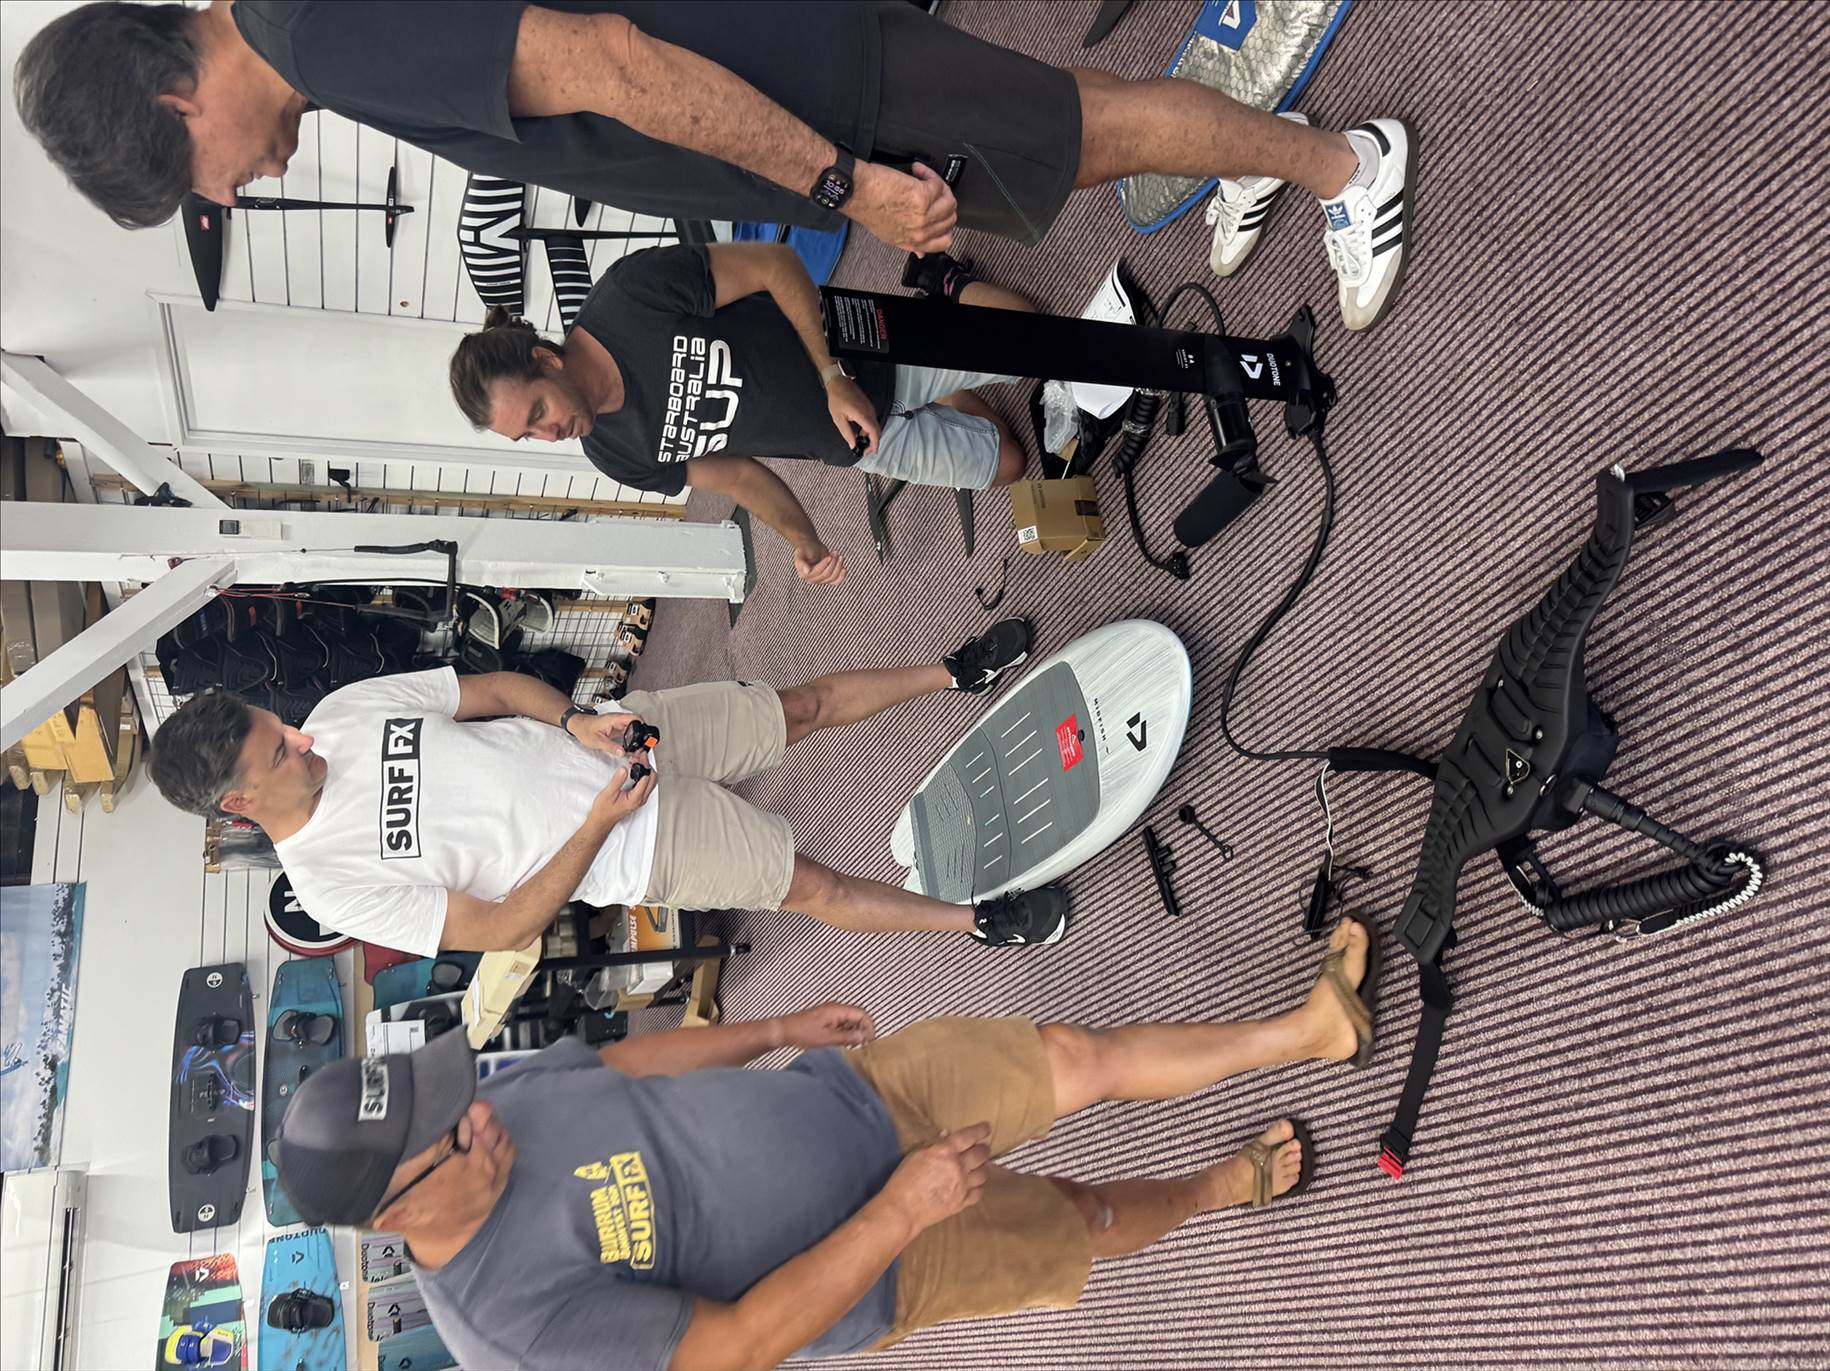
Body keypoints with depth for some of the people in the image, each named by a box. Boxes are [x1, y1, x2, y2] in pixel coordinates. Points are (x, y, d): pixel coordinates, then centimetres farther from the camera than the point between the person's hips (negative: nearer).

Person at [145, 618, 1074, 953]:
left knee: (806, 703, 7)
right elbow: (503, 928, -17)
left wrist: (575, 721, -16)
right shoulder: (334, 885, -18)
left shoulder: (342, 711, -5)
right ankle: (981, 919, 14)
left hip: (619, 738, 5)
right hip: (634, 849, -5)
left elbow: (492, 687, 2)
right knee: (816, 888, -4)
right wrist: (599, 822, -23)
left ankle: (956, 674, 29)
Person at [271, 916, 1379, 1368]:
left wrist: (780, 1029, 12)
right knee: (1083, 1222, 9)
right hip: (883, 1271, -4)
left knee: (1087, 1059, 0)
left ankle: (1315, 1026, 21)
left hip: (860, 1092, 4)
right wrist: (902, 1211, -30)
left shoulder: (507, 1100, -12)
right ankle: (1228, 1185, 43)